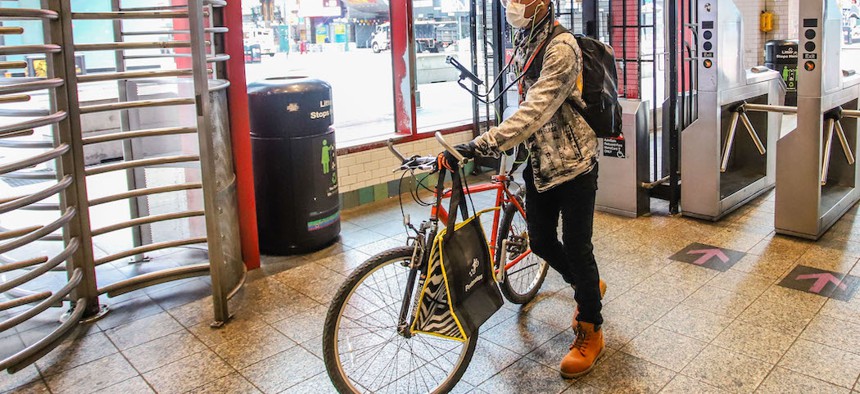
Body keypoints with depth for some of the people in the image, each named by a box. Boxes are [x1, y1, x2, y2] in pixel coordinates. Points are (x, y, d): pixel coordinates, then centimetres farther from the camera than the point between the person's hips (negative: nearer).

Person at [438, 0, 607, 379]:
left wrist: (479, 146, -42)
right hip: (539, 162, 8)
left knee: (576, 247, 2)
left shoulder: (561, 47, -22)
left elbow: (536, 110, -34)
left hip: (573, 163, -8)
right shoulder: (521, 42, 5)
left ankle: (590, 333, 21)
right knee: (541, 241, 14)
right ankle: (587, 286, 43)